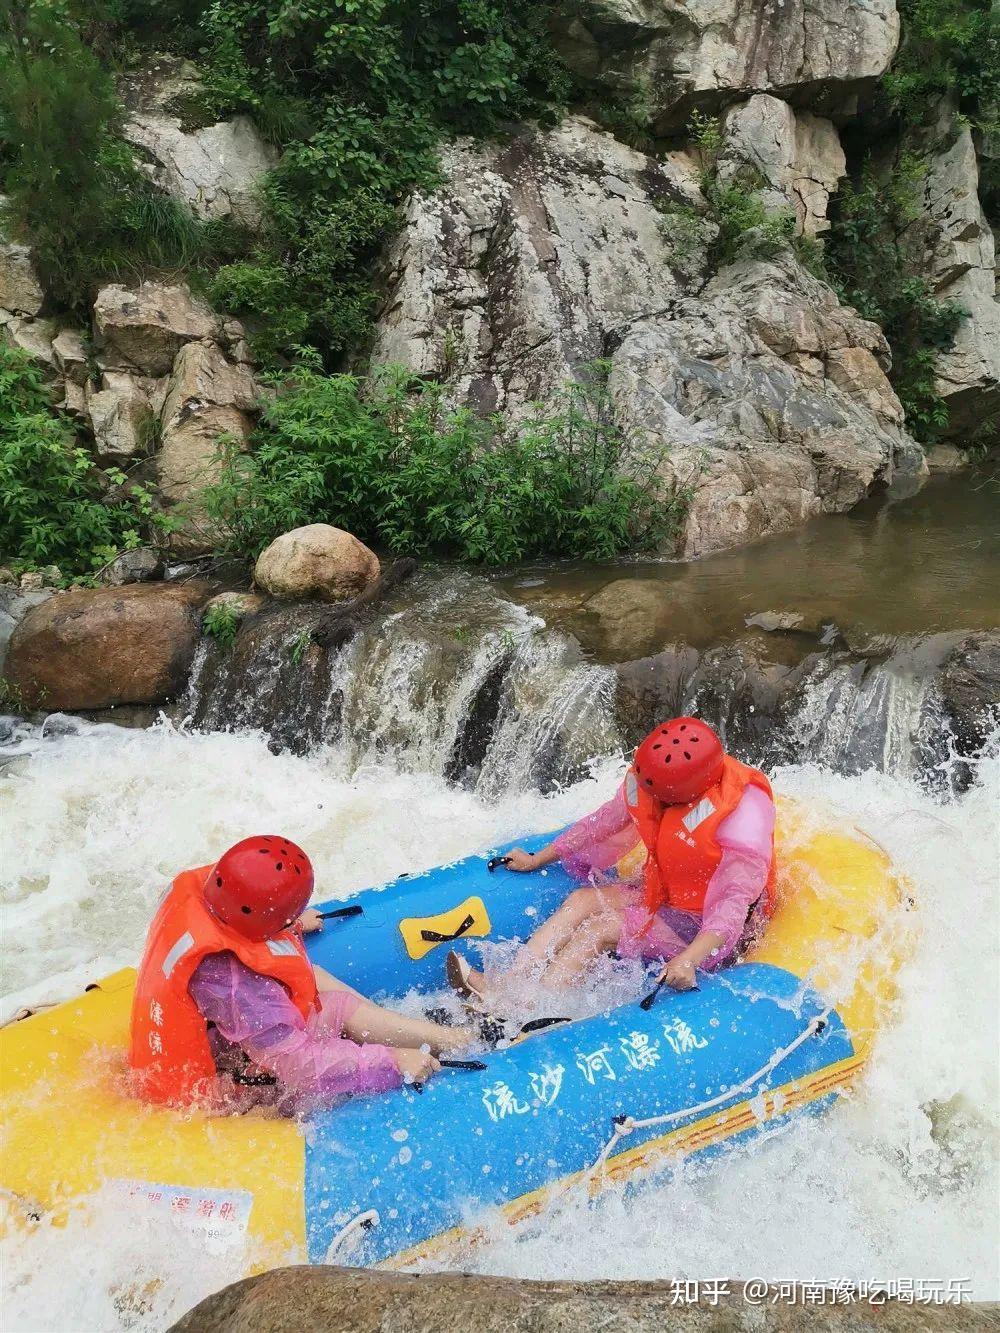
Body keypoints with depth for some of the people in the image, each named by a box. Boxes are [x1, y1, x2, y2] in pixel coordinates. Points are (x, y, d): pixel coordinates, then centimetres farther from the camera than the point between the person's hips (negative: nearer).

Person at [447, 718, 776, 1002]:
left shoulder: (742, 813, -29)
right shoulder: (646, 779, -9)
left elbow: (737, 898, -32)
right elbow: (602, 822, 6)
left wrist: (689, 959, -45)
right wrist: (538, 859, 13)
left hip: (708, 924, -7)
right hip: (661, 893, 7)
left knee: (601, 929, -22)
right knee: (582, 901, -15)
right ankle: (501, 986, -27)